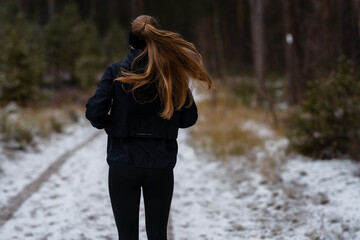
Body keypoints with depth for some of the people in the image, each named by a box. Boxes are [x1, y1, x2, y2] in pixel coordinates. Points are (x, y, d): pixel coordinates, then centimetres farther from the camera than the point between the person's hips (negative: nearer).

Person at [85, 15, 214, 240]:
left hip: (123, 165, -1)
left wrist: (110, 126, 8)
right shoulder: (172, 74, -4)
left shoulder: (116, 72, -7)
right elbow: (189, 118, 1)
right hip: (161, 167, 1)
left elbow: (94, 112, -13)